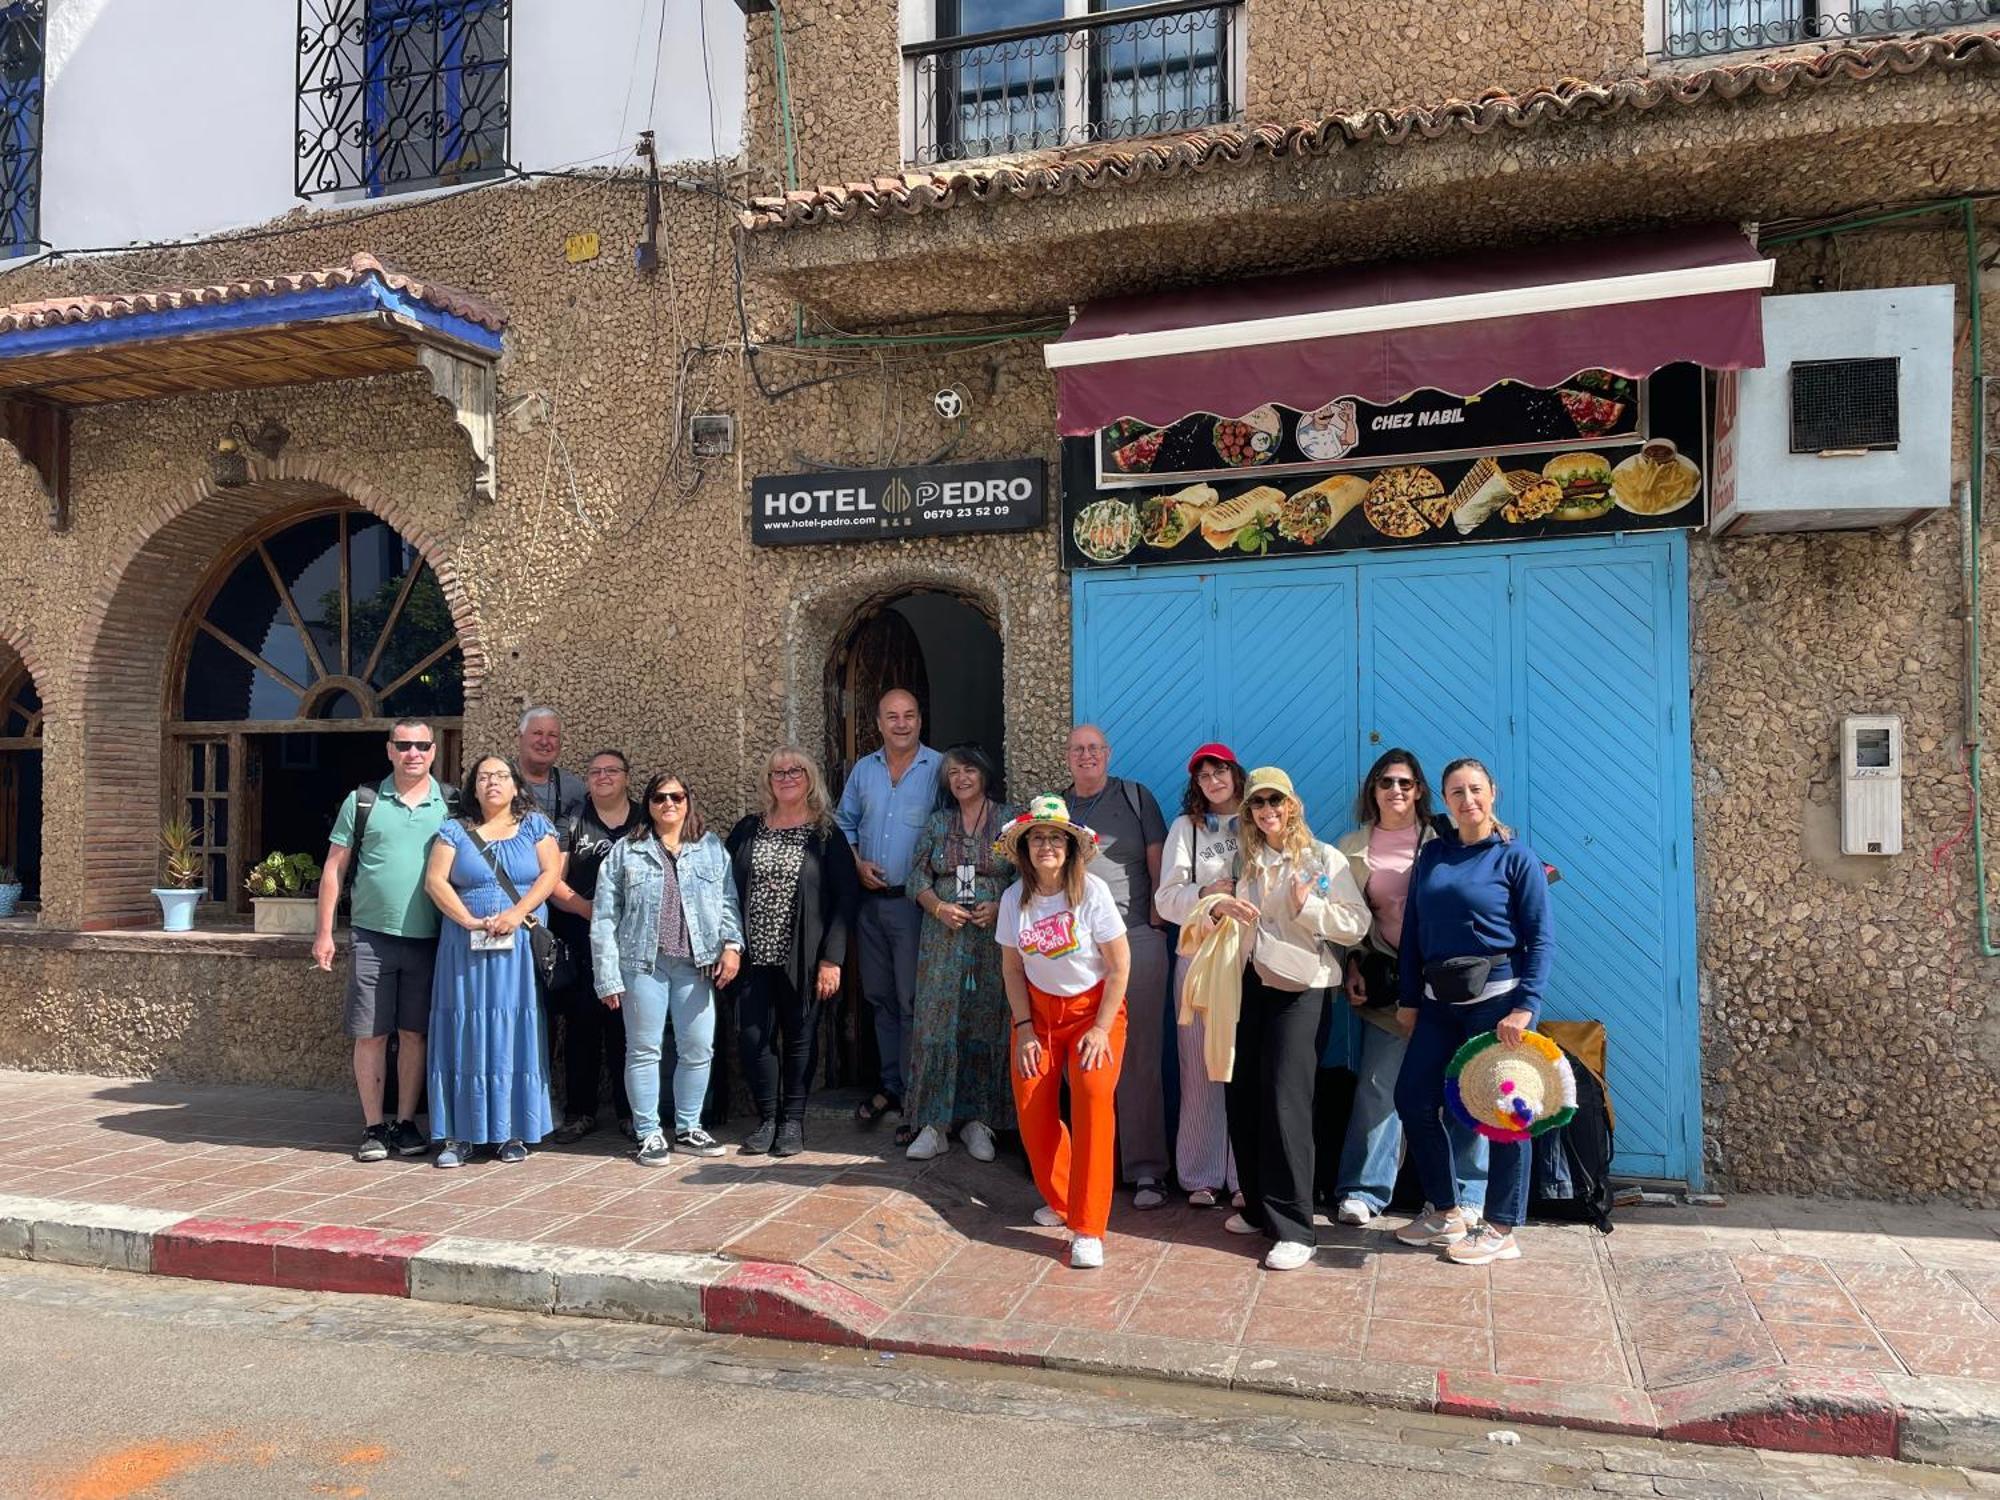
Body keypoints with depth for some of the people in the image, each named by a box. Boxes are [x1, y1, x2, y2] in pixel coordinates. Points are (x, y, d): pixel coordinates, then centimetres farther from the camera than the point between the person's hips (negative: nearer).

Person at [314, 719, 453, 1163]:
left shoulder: (449, 805, 5)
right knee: (369, 1034, 2)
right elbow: (334, 868, 5)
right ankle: (373, 1127, 12)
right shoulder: (363, 801, 4)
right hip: (373, 936, 0)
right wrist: (323, 932, 0)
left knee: (414, 1033, 7)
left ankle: (406, 1122, 18)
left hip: (428, 939, 1)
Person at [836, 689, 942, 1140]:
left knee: (913, 1001, -4)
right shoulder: (864, 770, 10)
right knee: (879, 997, 14)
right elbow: (845, 824, 16)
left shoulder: (939, 769, -7)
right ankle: (891, 1086, 27)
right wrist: (857, 864, 0)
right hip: (870, 900, 6)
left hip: (915, 902, -5)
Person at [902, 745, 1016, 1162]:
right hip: (943, 939, 2)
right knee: (937, 1022, -3)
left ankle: (977, 1121, 11)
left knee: (986, 1025, 1)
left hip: (994, 937, -2)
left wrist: (1000, 907, -15)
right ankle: (933, 1125, 2)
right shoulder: (937, 823, 12)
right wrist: (940, 908, -9)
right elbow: (917, 878, 8)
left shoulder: (1010, 820, 4)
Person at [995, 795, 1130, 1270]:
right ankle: (1060, 1201, 19)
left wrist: (1101, 1029, -13)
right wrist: (1024, 1029, -2)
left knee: (1094, 1096, -23)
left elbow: (1120, 966, -11)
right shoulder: (1014, 898, -6)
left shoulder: (1092, 892, -16)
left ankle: (1088, 1228, -16)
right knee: (1031, 1106, -8)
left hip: (1093, 1007, -3)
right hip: (1038, 1008, 4)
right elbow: (1012, 968, 5)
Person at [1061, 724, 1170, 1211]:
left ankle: (1146, 1169, 4)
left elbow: (1158, 864, 5)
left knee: (1139, 1058, -2)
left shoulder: (1135, 797, 7)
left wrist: (1156, 924, -2)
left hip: (1135, 939, -3)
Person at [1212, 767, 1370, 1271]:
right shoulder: (1246, 859, 11)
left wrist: (1309, 907, -20)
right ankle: (1258, 1207, 24)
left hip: (1299, 988, -5)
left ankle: (1294, 1228, -2)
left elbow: (1357, 924, -7)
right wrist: (1220, 907, -6)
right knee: (1242, 1096, 7)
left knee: (1284, 1100, -9)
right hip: (1250, 984, 5)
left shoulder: (1322, 858, -3)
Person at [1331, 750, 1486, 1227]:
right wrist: (1354, 969, 5)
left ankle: (1467, 1194, 15)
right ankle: (1363, 1190, 13)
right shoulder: (1354, 848, 9)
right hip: (1386, 978, 1)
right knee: (1379, 1085, 2)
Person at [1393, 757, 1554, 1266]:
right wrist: (1408, 998, 9)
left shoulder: (1515, 856, -4)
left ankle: (1501, 1232, 16)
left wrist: (1525, 1006, -16)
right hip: (1439, 999, 6)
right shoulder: (1432, 854, 10)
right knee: (1413, 1100, 6)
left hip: (1496, 996, -5)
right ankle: (1447, 1214, 23)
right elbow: (1413, 930, 11)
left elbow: (1541, 938, -7)